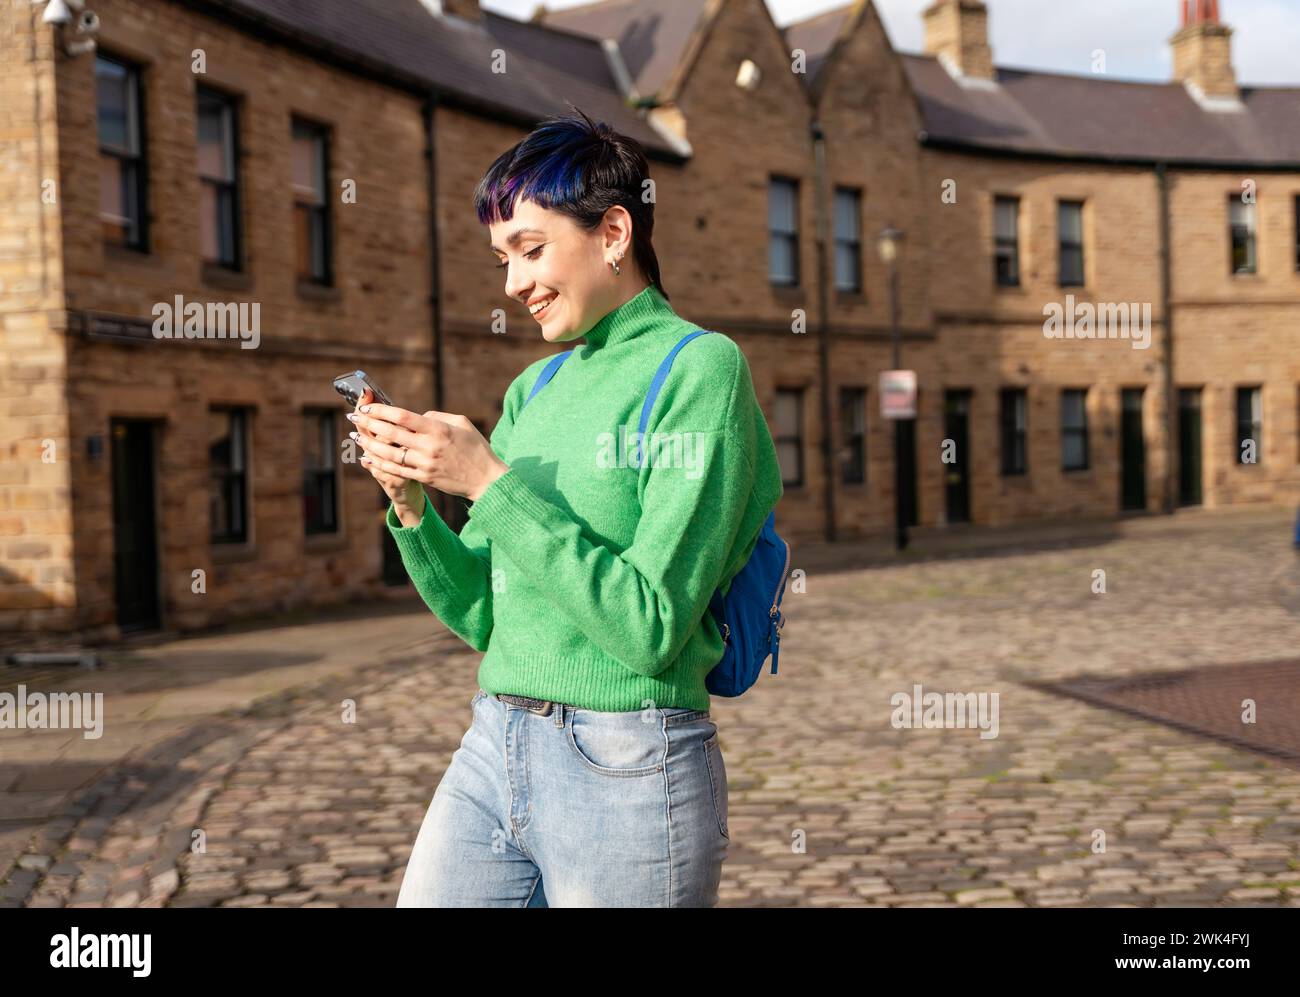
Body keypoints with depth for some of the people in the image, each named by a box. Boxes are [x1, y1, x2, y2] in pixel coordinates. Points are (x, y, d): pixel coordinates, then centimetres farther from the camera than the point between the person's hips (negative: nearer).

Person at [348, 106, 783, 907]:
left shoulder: (701, 368, -8)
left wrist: (490, 482, -17)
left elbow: (651, 629, -17)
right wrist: (410, 501, -5)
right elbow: (482, 616, 11)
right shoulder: (534, 389, 11)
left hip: (628, 768, -6)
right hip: (493, 749, 6)